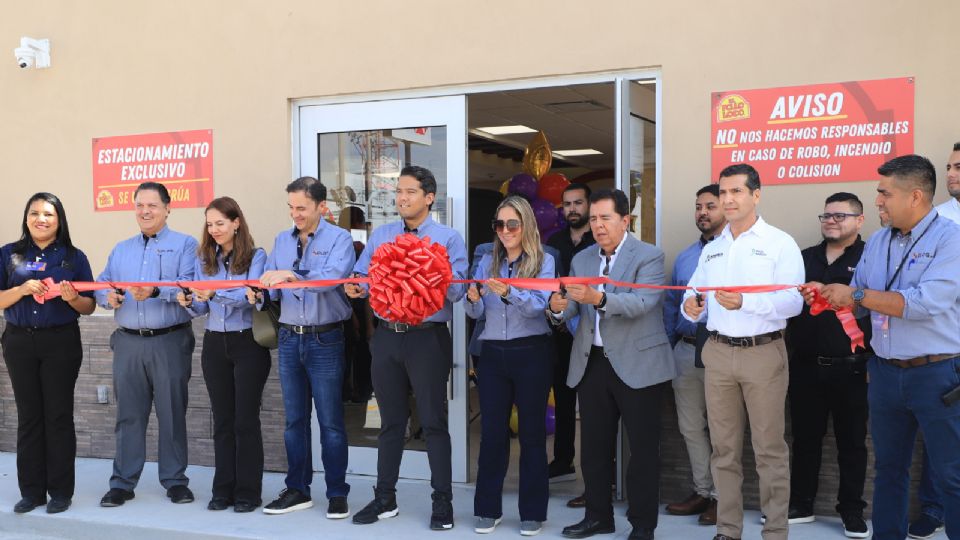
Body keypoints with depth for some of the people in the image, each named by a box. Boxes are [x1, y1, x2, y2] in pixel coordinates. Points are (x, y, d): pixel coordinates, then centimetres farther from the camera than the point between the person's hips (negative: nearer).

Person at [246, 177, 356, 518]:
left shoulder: (339, 239, -6)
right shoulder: (281, 241, 11)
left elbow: (333, 277, -23)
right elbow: (271, 284, 6)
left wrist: (291, 275, -33)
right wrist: (259, 293, -16)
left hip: (325, 340, -5)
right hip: (289, 338, 5)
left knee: (330, 421, 1)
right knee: (294, 419, 12)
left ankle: (337, 494, 11)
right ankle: (297, 490, 23)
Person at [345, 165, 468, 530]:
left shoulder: (448, 239, -2)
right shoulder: (380, 236, 10)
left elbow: (456, 291, -11)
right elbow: (362, 277, 5)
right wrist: (356, 288, -17)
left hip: (428, 337, -4)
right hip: (387, 336, 4)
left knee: (434, 421, 1)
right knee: (391, 421, 13)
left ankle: (442, 501, 13)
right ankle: (385, 498, 25)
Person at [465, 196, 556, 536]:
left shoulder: (543, 261, -2)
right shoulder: (487, 263, 10)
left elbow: (538, 305, -17)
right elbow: (476, 313, 4)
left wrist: (508, 292, -35)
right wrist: (473, 298, -18)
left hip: (531, 354, -3)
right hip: (493, 354, 3)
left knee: (532, 431, 6)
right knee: (492, 431, 6)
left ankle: (533, 511, 15)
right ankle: (487, 508, 16)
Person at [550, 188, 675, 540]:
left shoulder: (649, 256, -7)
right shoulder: (581, 259, 11)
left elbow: (642, 302, -22)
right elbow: (573, 307, 4)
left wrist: (599, 298, -36)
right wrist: (559, 307, -20)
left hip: (636, 364, -5)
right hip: (592, 363, 5)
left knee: (642, 448, 4)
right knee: (594, 445, 13)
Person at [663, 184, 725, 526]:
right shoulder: (684, 257, 13)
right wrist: (668, 346, 12)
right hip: (686, 350, 6)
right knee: (691, 427, 12)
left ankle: (722, 496, 17)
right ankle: (703, 490, 25)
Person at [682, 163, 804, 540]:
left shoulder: (780, 243, -3)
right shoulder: (711, 250, 15)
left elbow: (793, 301, -15)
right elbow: (695, 295, 12)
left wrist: (745, 301, -27)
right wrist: (692, 308, -11)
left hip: (763, 353, -5)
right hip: (718, 353, 5)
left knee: (769, 447, 1)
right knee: (724, 447, 10)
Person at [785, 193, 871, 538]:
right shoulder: (804, 258, 12)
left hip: (851, 369, -4)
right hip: (805, 366, 4)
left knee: (852, 442, 8)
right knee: (805, 438, 12)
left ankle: (852, 510, 20)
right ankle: (800, 504, 23)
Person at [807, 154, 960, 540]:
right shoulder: (877, 241, 8)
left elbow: (925, 304, -25)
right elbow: (858, 300, 13)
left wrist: (855, 294, -21)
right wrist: (827, 294, -7)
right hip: (885, 372, 7)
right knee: (889, 466, 18)